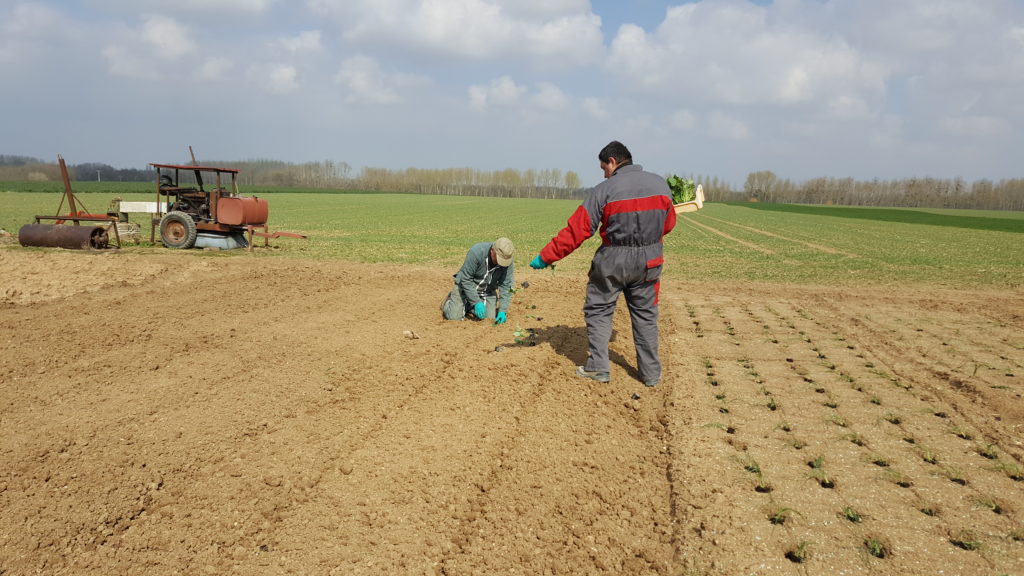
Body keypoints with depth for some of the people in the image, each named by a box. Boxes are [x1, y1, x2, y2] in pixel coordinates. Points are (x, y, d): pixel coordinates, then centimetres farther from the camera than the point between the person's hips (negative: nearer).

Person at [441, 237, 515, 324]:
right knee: (454, 316, -15)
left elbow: (506, 287, -17)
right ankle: (450, 300, 19)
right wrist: (477, 302, -29)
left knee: (490, 317, -13)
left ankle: (469, 308, 16)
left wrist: (502, 311, -26)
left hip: (488, 291, 4)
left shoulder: (508, 262, -21)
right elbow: (466, 279, -26)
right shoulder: (476, 252, -31)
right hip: (466, 285, -3)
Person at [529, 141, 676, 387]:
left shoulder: (604, 190, -12)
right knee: (645, 314, 16)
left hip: (612, 261, -4)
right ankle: (651, 373, 20)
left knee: (598, 311, 12)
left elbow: (576, 230, -14)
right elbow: (669, 223, 12)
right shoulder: (660, 184, 1)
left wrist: (546, 257, -9)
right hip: (649, 261, 4)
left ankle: (598, 367, 13)